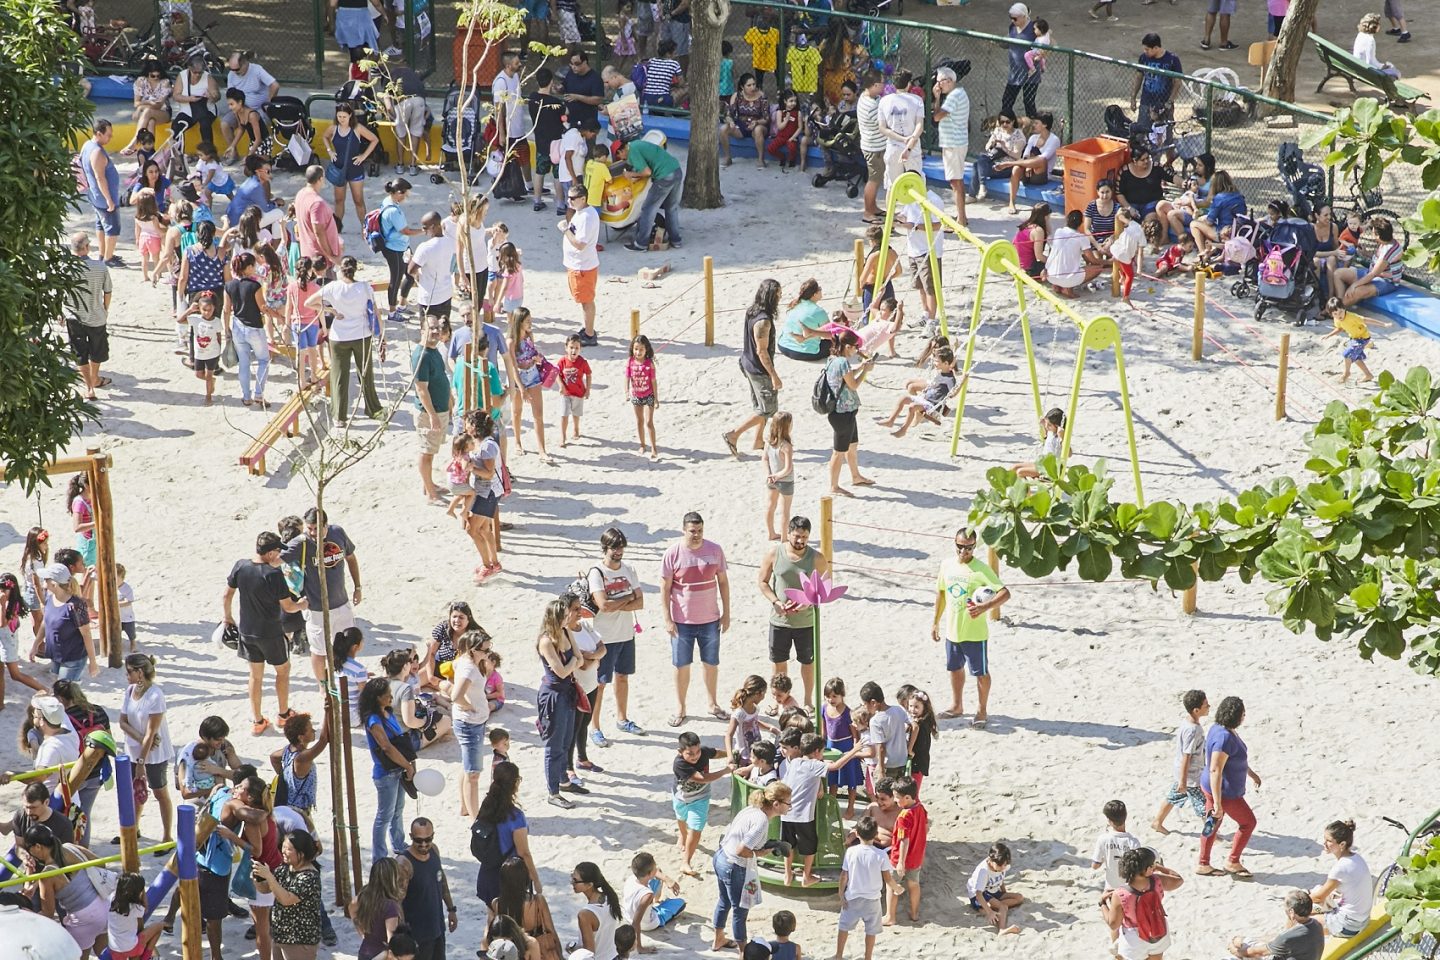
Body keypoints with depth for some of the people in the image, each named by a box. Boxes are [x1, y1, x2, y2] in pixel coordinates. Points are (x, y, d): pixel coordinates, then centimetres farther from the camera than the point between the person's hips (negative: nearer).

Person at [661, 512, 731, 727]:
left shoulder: (715, 550, -4)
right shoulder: (673, 554, -11)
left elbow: (723, 582, 5)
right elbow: (665, 588, -6)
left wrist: (726, 613, 4)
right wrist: (667, 619, -10)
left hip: (710, 619, 2)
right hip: (682, 621, -2)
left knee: (711, 662, 15)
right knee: (681, 665, 8)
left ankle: (711, 703, 32)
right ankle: (680, 708, 21)